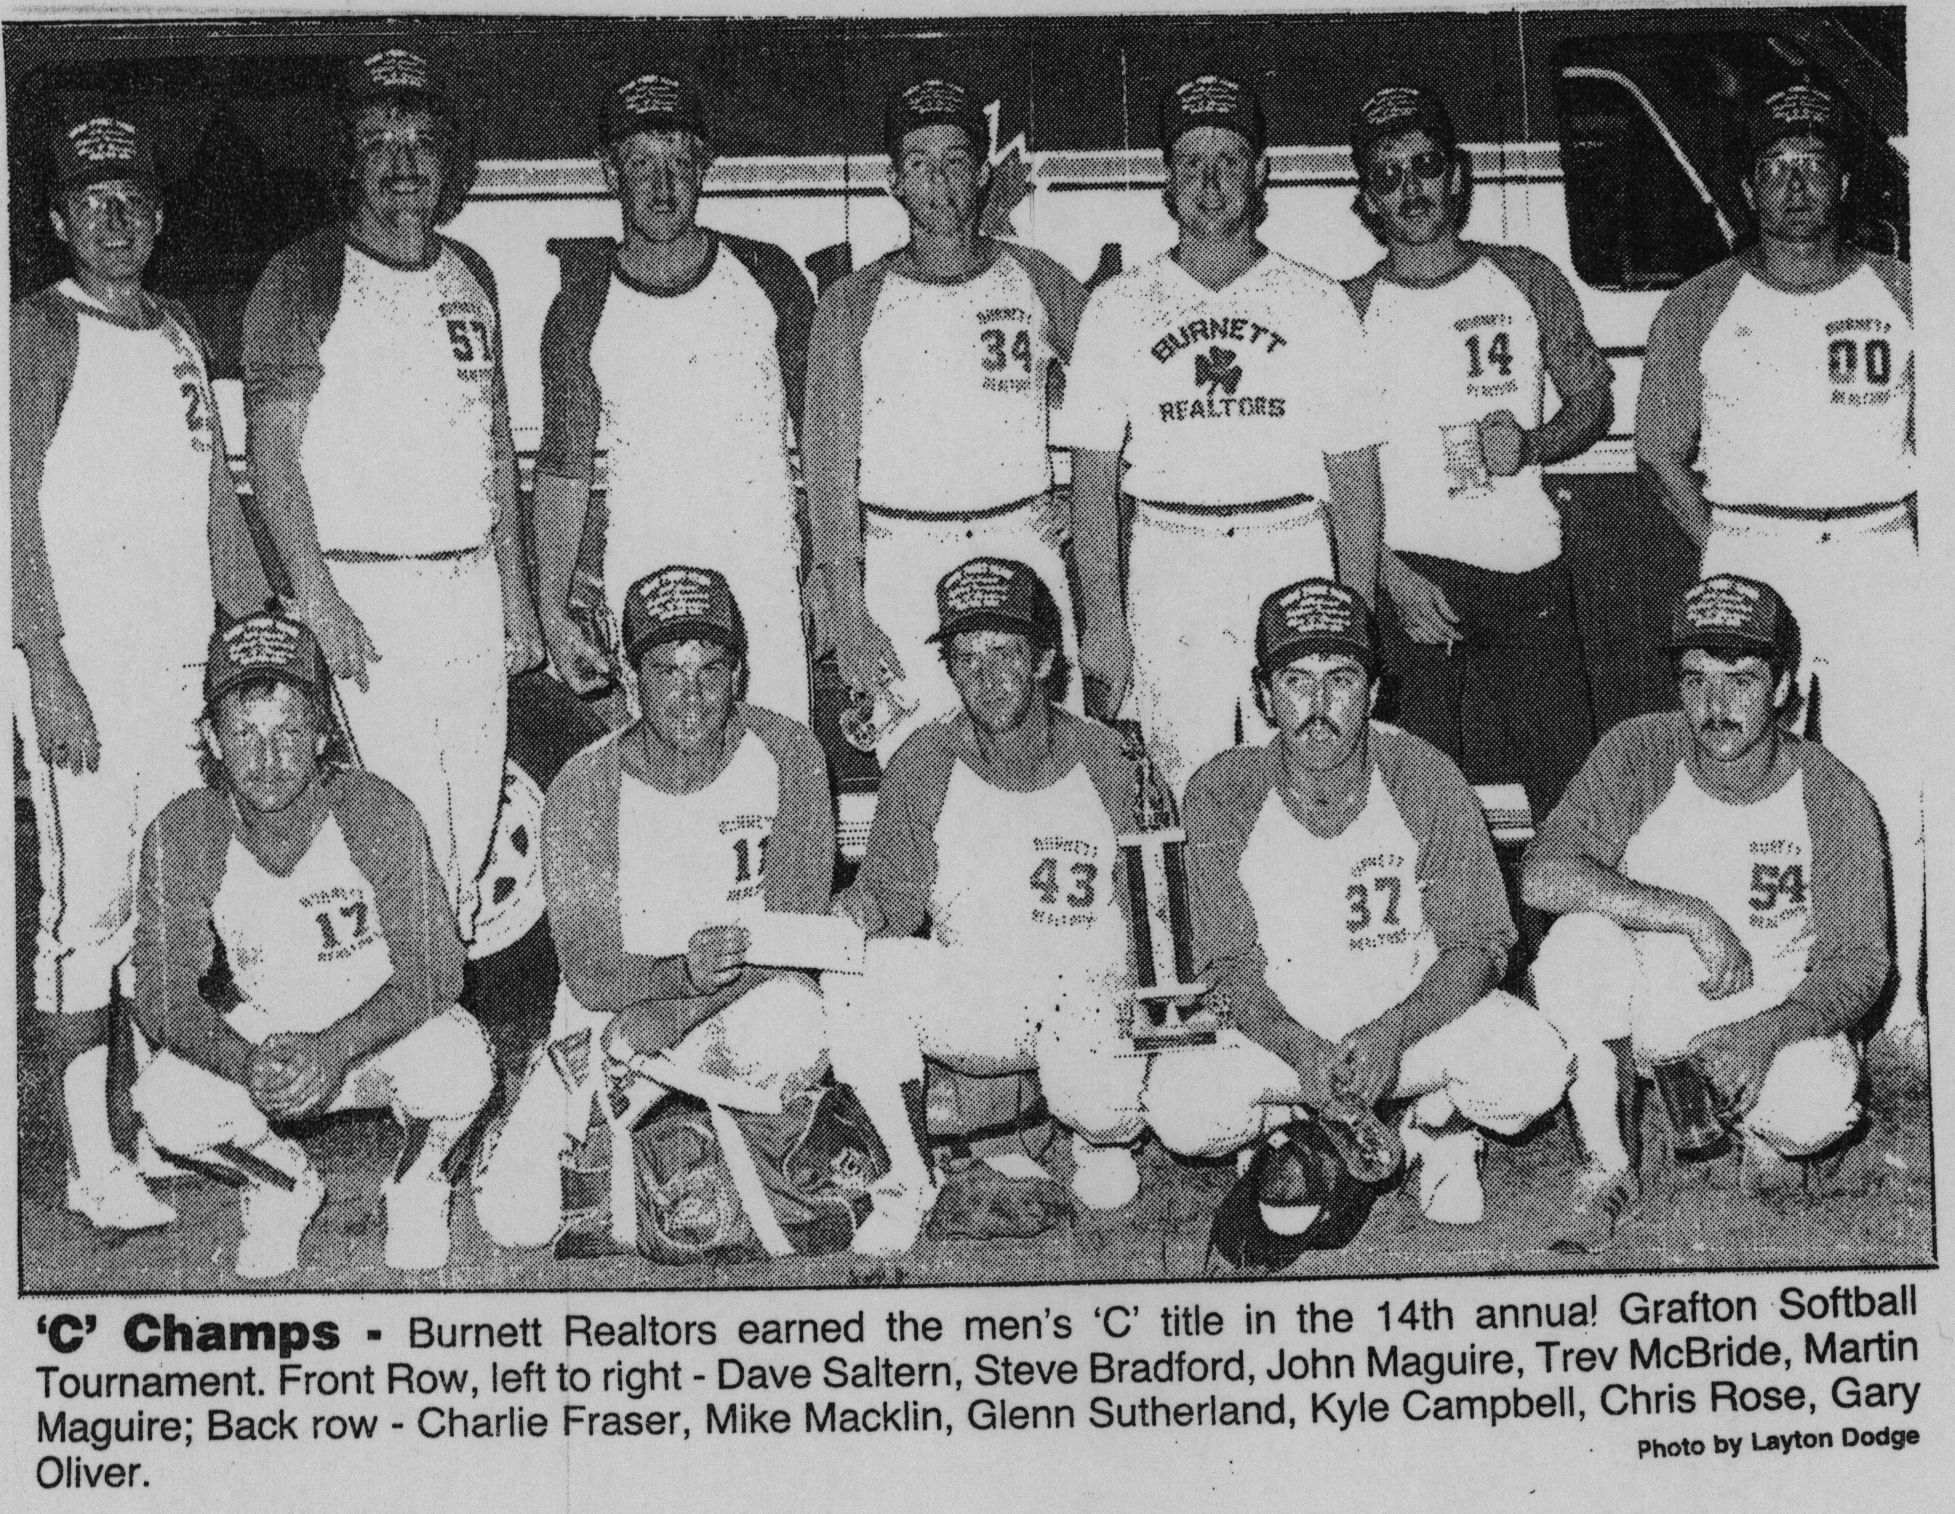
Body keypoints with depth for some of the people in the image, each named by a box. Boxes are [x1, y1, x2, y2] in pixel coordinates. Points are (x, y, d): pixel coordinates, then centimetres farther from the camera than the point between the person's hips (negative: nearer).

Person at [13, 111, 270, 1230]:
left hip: (187, 658, 7)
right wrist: (49, 670, -17)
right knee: (88, 902, -7)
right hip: (84, 665, -7)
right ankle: (93, 1164, -4)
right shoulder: (40, 332, -5)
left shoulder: (179, 331, 16)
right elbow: (18, 511, -11)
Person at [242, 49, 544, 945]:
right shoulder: (305, 280, -4)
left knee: (473, 822, 7)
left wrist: (515, 591, 15)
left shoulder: (470, 277, 15)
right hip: (365, 593, -6)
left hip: (473, 590, 6)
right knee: (407, 828, -10)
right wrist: (318, 600, -17)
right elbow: (271, 453, -9)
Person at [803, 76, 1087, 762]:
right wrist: (845, 610, -11)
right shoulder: (853, 303, 3)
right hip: (901, 560, -2)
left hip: (1025, 550, 2)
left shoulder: (1036, 280, 9)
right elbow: (830, 462, -2)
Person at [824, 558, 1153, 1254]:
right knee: (853, 972, -27)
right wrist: (859, 911, -26)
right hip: (967, 1003, 2)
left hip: (1087, 994, -2)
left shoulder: (1107, 762, -7)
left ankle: (1101, 1140, 10)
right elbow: (890, 900, -3)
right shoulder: (922, 766, -6)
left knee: (1099, 1105, -34)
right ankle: (907, 1178, -6)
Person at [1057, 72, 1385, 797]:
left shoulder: (1318, 303, 9)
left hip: (1293, 555, 0)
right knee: (1191, 787, -2)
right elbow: (1093, 475, 6)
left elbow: (1354, 472, 7)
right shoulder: (1118, 306, 8)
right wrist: (1102, 620, -3)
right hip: (1168, 567, 0)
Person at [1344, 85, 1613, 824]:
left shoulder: (1529, 279, 8)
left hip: (1531, 567, 2)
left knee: (1571, 785, 1)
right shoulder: (1350, 311, 2)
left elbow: (1593, 400, 15)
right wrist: (1393, 576, -13)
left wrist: (1532, 445, -7)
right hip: (1417, 579, -2)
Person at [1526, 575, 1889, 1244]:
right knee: (1578, 945, -32)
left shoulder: (1833, 797, -12)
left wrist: (1768, 1029, -30)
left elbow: (1858, 962, -10)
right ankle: (1609, 1165, -12)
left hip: (1774, 1017, 0)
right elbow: (1543, 875, -25)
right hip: (1642, 1004, 0)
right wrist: (1692, 915, -31)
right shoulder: (1637, 754, -13)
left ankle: (1754, 1123, 9)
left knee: (1818, 1105, -32)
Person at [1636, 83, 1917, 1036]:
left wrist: (1909, 544, 2)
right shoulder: (1699, 309, 5)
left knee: (1890, 797, -2)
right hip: (1751, 556, -1)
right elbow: (1662, 454, 10)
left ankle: (1893, 1013, 5)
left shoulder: (1902, 294, 8)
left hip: (1878, 558, 1)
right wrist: (1725, 556, 1)